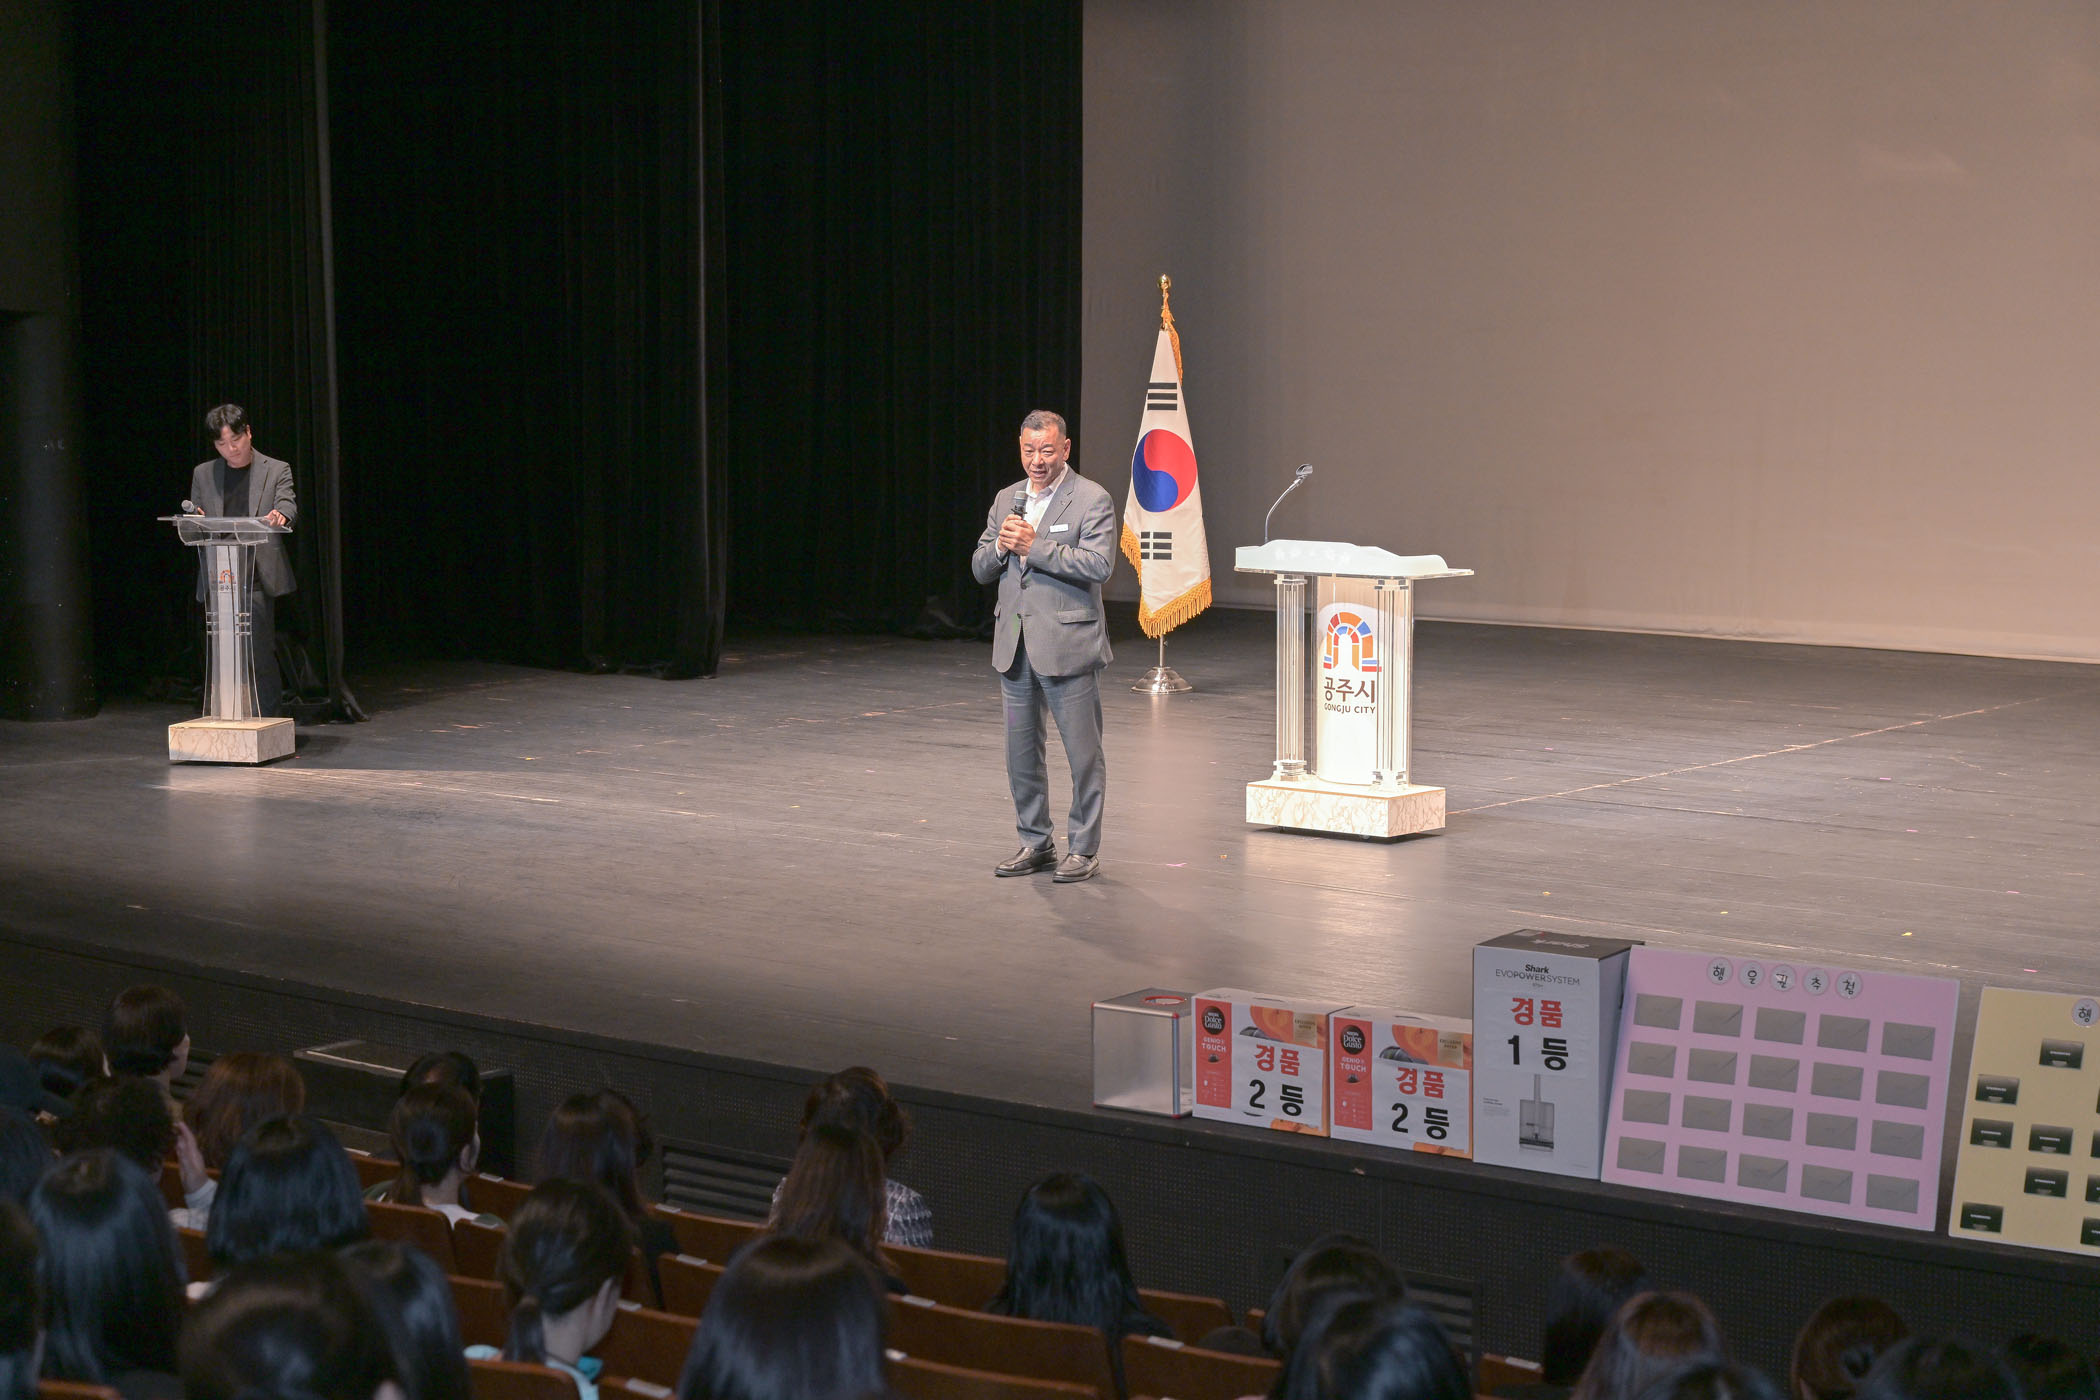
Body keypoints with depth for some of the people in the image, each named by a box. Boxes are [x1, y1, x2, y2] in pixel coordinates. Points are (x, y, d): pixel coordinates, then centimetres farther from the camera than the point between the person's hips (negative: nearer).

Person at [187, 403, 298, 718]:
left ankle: (266, 715, 0)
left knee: (260, 650, -9)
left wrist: (280, 515, -34)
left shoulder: (276, 471, 7)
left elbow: (288, 505, -9)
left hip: (258, 577, -3)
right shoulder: (203, 474, 15)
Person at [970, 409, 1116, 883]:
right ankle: (1036, 843, 23)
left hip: (1066, 645, -6)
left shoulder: (1092, 500, -6)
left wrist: (1034, 546, -19)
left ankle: (1083, 849, 7)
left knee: (1083, 753, -1)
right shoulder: (1007, 499, 14)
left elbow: (1098, 564, -19)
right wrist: (1000, 547, -8)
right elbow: (980, 569, 14)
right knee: (1021, 752, 12)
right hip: (1014, 646, 6)